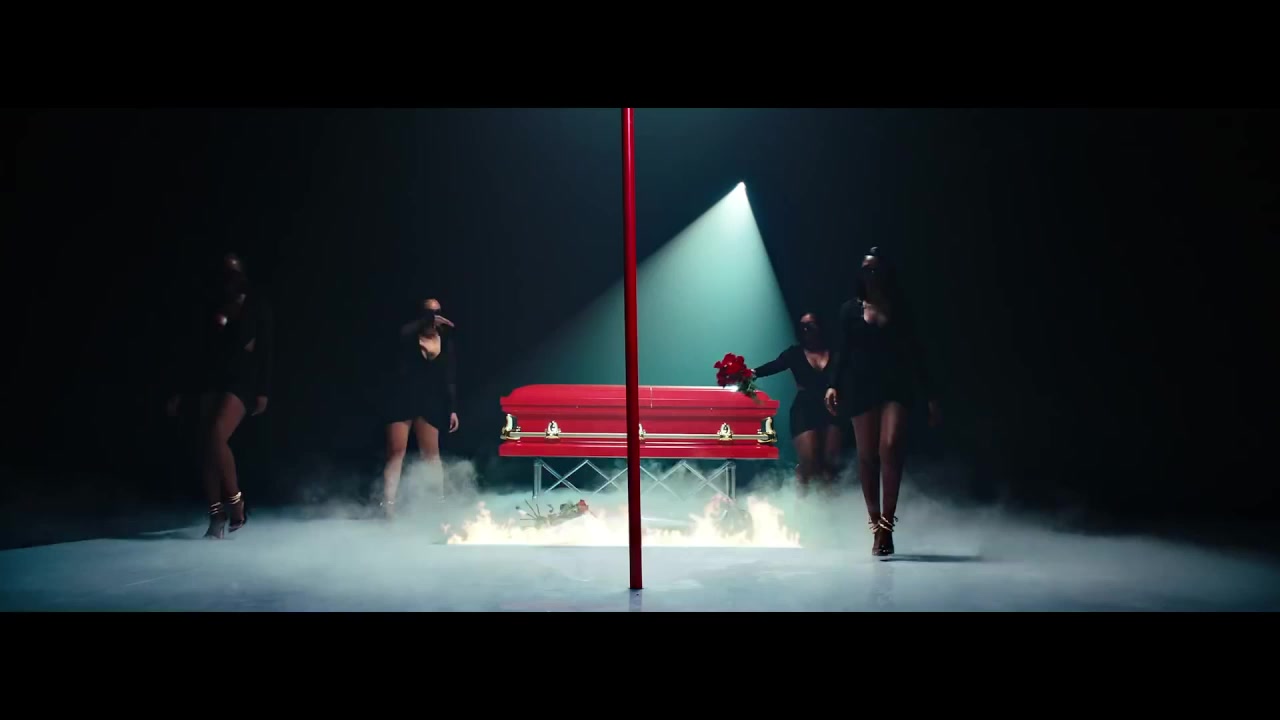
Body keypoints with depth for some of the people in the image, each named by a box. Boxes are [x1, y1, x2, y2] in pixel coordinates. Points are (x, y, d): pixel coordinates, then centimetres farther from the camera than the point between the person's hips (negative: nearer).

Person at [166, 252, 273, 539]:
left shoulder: (257, 306, 4)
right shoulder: (210, 308, 13)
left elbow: (266, 350, -1)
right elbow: (193, 351, 12)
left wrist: (263, 391, -8)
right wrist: (179, 392, 8)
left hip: (242, 381, -5)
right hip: (211, 380, 5)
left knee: (217, 436, -24)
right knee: (206, 447, -3)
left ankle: (235, 502, -9)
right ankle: (216, 515, 1)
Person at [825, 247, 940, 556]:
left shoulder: (899, 309, 10)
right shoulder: (851, 309, 10)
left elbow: (914, 353, 9)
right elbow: (841, 352, 6)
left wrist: (930, 395, 6)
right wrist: (834, 385, -9)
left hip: (895, 385, -1)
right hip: (861, 387, 1)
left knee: (890, 447, -18)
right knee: (867, 456, 2)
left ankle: (886, 524, -14)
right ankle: (876, 524, 12)